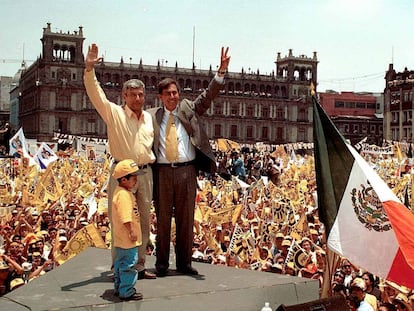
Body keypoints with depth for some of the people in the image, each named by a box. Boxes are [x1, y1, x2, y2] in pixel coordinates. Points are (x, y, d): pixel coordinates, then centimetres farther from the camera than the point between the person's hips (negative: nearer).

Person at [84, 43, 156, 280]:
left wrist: (154, 160, 15)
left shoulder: (149, 118, 14)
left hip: (145, 173, 5)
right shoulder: (114, 113, -2)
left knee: (144, 221, 10)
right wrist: (89, 69, -27)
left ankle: (139, 266, 21)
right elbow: (96, 94, -16)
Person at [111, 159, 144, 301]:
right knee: (128, 265, -3)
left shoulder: (121, 191, 13)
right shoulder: (123, 195, -22)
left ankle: (119, 288, 30)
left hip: (121, 239, 11)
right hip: (127, 240, -11)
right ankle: (126, 292, 4)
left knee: (120, 264, 19)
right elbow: (125, 217, -27)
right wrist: (132, 231, -24)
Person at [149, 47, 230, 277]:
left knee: (186, 219, 7)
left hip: (187, 171, 1)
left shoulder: (189, 110, 10)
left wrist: (222, 70, -8)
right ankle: (162, 264, 17)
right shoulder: (152, 116, 6)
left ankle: (184, 263, 18)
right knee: (163, 219, 6)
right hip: (162, 172, -1)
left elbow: (208, 95, 2)